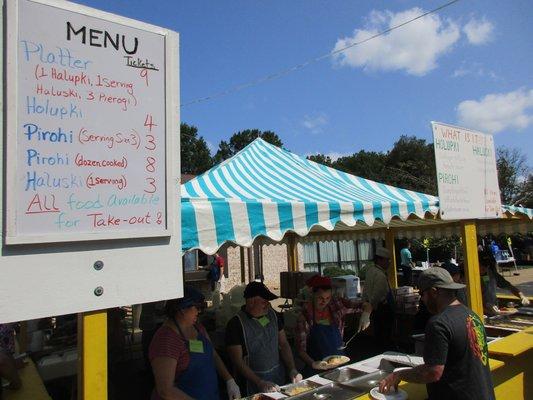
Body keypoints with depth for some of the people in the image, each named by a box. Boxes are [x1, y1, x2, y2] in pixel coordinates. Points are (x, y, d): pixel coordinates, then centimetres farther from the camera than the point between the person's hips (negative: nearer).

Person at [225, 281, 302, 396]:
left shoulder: (273, 315, -1)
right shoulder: (236, 324, -18)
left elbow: (284, 344, 7)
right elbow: (238, 361, -17)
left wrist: (293, 370, -4)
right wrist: (260, 383, -23)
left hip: (278, 374, 5)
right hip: (253, 381, -5)